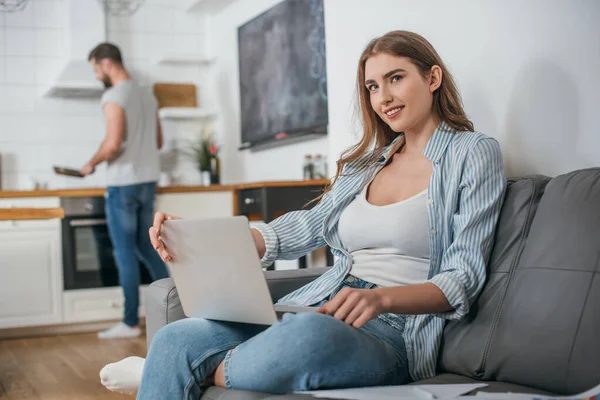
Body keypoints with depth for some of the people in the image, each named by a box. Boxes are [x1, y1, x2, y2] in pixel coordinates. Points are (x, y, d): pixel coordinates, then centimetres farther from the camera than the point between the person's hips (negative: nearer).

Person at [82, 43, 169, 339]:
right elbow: (158, 141, 19)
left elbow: (113, 144, -22)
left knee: (126, 254, 0)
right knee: (148, 249, 15)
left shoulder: (114, 96, -13)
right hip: (148, 180, 8)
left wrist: (92, 164, -6)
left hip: (124, 184, -8)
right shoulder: (147, 96, 12)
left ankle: (131, 323, 5)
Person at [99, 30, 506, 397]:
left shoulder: (473, 153, 3)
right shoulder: (365, 161, 22)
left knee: (311, 334, -40)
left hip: (394, 332, -5)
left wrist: (381, 298, -25)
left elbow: (463, 279, -5)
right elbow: (307, 227, 15)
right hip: (320, 309, 6)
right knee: (175, 338, -19)